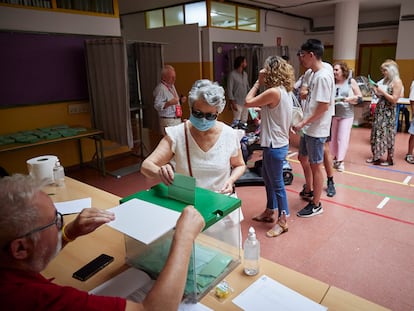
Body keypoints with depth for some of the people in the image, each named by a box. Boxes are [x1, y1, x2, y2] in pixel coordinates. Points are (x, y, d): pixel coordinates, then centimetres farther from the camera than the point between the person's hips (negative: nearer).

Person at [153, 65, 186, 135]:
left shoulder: (172, 86, 17)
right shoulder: (160, 89, -13)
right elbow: (157, 106, -22)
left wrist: (180, 100, 9)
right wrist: (169, 103, -32)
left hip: (177, 119, 9)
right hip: (168, 121, -9)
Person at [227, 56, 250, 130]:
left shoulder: (245, 74, 11)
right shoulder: (232, 74, -9)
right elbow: (229, 90, -11)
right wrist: (233, 103, -16)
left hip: (245, 102, 7)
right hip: (237, 103, -7)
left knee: (244, 121, 9)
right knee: (236, 122, -10)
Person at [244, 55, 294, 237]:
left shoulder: (273, 92, -22)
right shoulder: (285, 91, 7)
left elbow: (248, 102, -14)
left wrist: (259, 82, -7)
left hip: (275, 146, -10)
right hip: (276, 143, 10)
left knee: (277, 184, 3)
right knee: (267, 179, 22)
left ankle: (282, 221, 19)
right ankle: (269, 212, 38)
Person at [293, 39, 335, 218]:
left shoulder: (323, 76, -20)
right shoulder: (314, 74, 10)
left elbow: (323, 106, -23)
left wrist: (303, 123, -20)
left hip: (316, 130, -10)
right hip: (308, 128, 10)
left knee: (315, 166, 2)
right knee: (303, 159, 22)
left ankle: (316, 205, 17)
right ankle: (309, 191, 42)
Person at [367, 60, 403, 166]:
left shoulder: (397, 82, -10)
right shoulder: (384, 80, 10)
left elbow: (394, 100, -15)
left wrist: (382, 92, -16)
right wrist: (375, 90, 0)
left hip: (388, 112, -7)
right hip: (379, 109, 7)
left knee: (387, 134, -1)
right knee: (376, 132, 8)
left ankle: (390, 159, 10)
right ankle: (376, 156, 18)